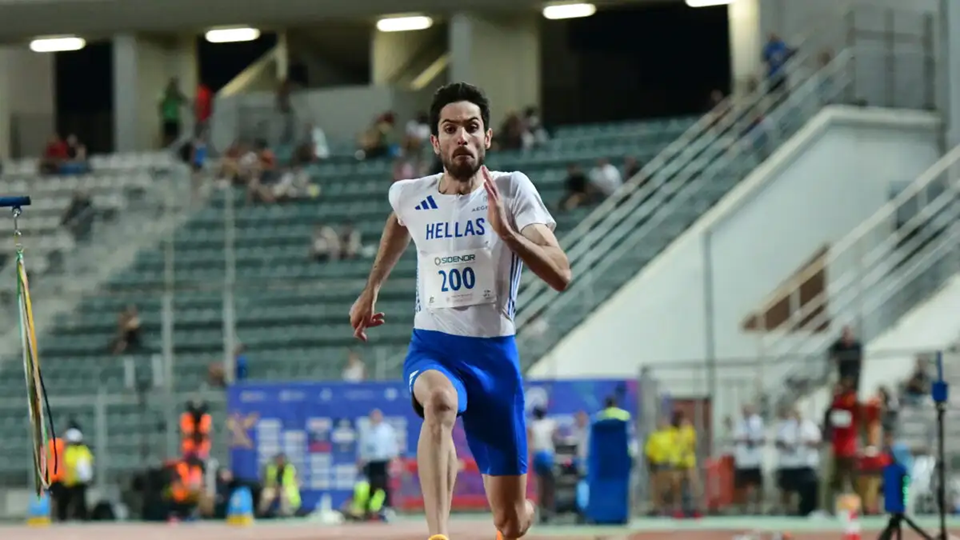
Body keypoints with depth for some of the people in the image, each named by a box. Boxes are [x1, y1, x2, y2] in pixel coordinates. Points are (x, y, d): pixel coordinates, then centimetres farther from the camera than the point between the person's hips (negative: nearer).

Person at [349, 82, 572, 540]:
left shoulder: (511, 190, -7)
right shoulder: (409, 196, 1)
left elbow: (561, 276, -16)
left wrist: (506, 231, -28)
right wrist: (371, 289, 31)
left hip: (494, 353, 0)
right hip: (432, 348, 0)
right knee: (440, 400, -40)